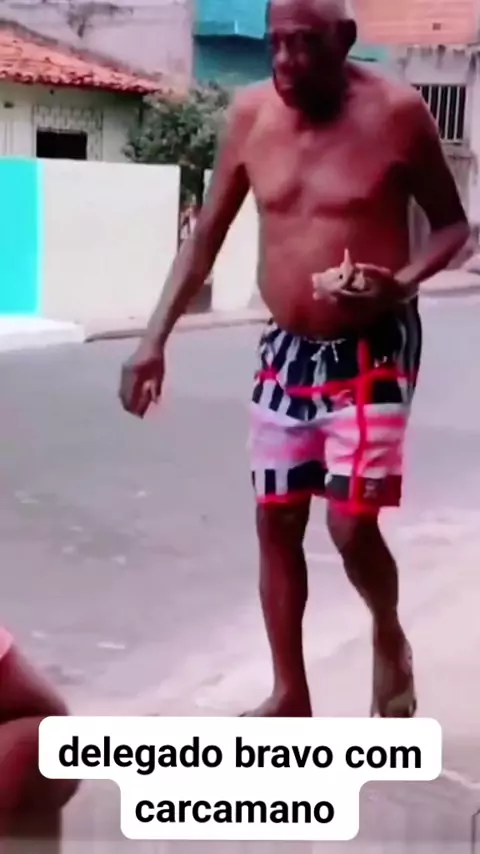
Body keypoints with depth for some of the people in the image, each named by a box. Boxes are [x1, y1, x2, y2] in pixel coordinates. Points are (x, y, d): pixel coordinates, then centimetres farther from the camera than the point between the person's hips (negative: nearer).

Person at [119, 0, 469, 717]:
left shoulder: (396, 112, -12)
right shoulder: (251, 114, -1)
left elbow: (453, 224, -3)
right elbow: (206, 237, 6)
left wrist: (403, 283, -23)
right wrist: (155, 340, 0)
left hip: (373, 352, -4)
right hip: (286, 351, 5)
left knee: (352, 525, -11)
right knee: (276, 523, 8)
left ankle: (390, 639, 24)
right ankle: (290, 695, 25)